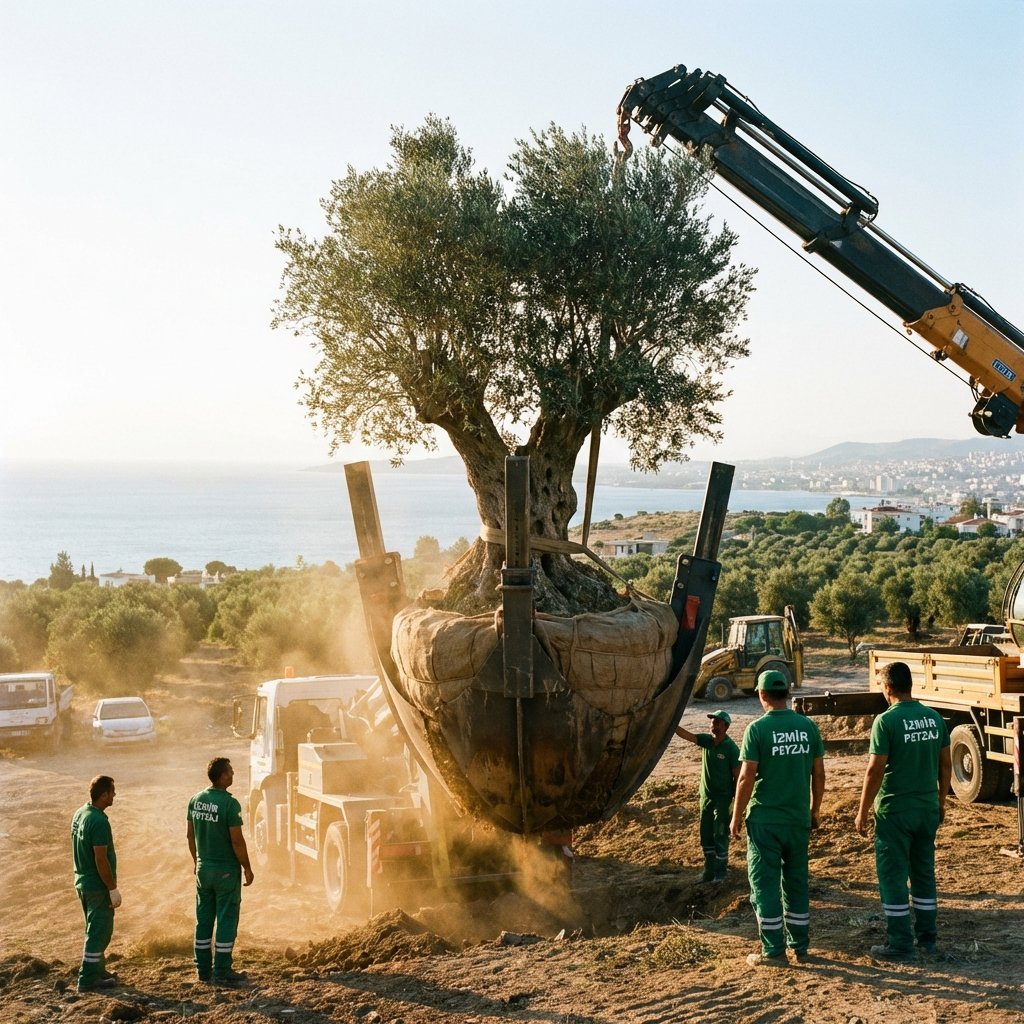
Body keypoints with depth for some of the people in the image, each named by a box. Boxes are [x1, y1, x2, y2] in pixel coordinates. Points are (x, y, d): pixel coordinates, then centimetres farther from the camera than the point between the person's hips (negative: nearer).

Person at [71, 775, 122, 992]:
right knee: (99, 932, 1)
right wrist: (113, 889, -17)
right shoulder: (98, 821, -24)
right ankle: (88, 979, 5)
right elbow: (101, 860, -24)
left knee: (95, 929, 21)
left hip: (82, 882, 9)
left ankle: (98, 970, 32)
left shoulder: (79, 814, 5)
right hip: (98, 885, -9)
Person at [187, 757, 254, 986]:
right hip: (226, 870, -7)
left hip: (203, 868, 7)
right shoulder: (229, 804, -19)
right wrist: (247, 868, -7)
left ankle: (203, 969, 18)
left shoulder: (196, 800, 2)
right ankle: (222, 972, 2)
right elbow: (237, 840, -18)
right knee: (226, 920, 0)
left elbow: (191, 835, 10)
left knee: (204, 919, 12)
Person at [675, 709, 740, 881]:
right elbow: (685, 734, -10)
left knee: (720, 834, -3)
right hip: (706, 795, 6)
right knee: (706, 834, 10)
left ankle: (720, 869, 7)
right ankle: (710, 868, 20)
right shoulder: (707, 740, 0)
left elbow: (737, 776, -10)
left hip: (723, 797, -6)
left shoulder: (731, 749, -14)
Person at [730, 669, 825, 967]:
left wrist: (736, 817, -3)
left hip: (765, 820, -5)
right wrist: (814, 811, 19)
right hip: (799, 819, 5)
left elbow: (747, 777, -13)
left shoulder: (758, 728, -11)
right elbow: (819, 773, 6)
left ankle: (773, 951, 3)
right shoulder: (808, 726, 2)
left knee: (765, 884, 2)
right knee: (797, 883, 15)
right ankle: (800, 948, 20)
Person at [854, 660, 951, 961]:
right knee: (924, 873, 16)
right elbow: (945, 765, 8)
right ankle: (927, 938, 22)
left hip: (895, 811, -6)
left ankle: (900, 944, 3)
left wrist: (862, 813, -8)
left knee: (893, 876, 2)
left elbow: (875, 771, -16)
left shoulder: (886, 721, -15)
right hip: (928, 809, 6)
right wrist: (941, 801, 21)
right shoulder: (935, 718, 2)